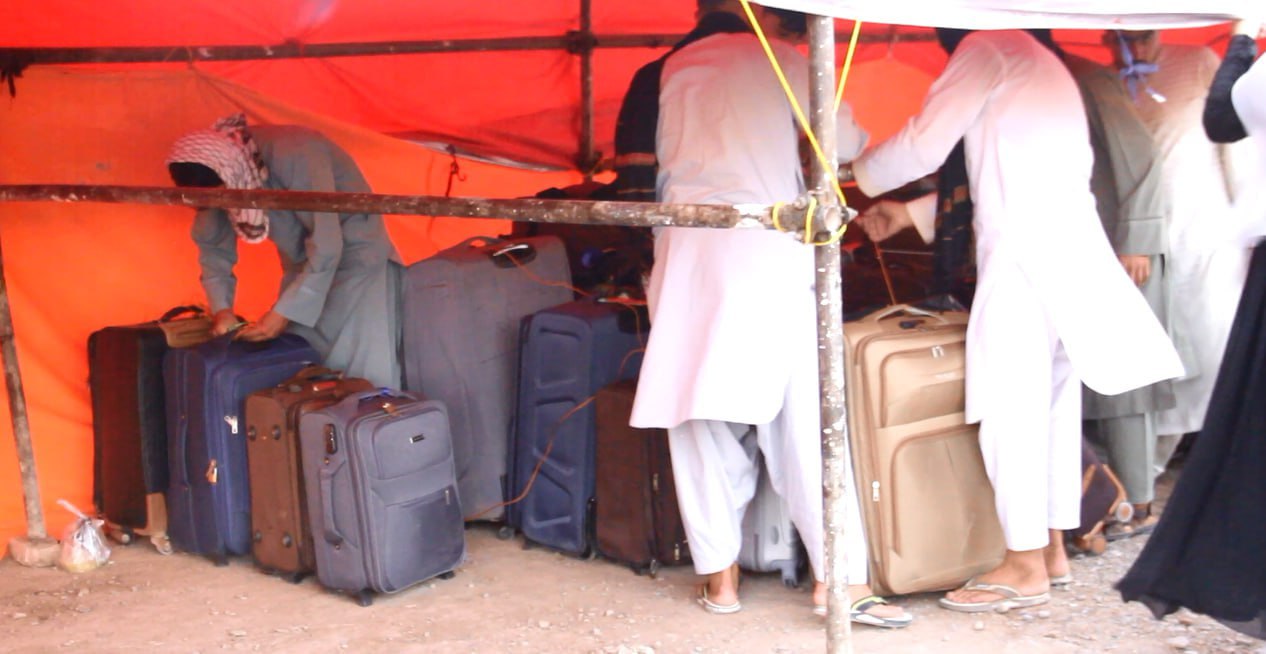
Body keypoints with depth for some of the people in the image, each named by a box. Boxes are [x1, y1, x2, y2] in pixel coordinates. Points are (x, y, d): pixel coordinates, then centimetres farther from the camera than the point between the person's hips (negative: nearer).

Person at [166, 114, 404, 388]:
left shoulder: (293, 155, -32)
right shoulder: (217, 169, -12)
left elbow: (326, 245, -31)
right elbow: (211, 242, 1)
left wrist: (284, 313, -28)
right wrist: (221, 307, -11)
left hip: (354, 253, -6)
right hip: (303, 264, 6)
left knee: (367, 372, -14)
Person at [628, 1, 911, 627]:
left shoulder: (676, 68, 16)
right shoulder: (780, 61, 4)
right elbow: (843, 141, 5)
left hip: (688, 255, 4)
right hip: (764, 253, -4)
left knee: (702, 420, 8)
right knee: (805, 418, -1)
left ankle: (719, 576, 13)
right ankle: (838, 577, -2)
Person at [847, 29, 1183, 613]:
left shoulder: (987, 47, -3)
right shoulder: (1037, 60, 26)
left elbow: (924, 144, -5)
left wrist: (859, 171, 14)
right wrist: (910, 214, 28)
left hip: (1024, 252, -10)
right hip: (1070, 246, 10)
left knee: (1010, 406, -6)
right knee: (1051, 400, 13)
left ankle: (1025, 566, -4)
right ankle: (1052, 547, 19)